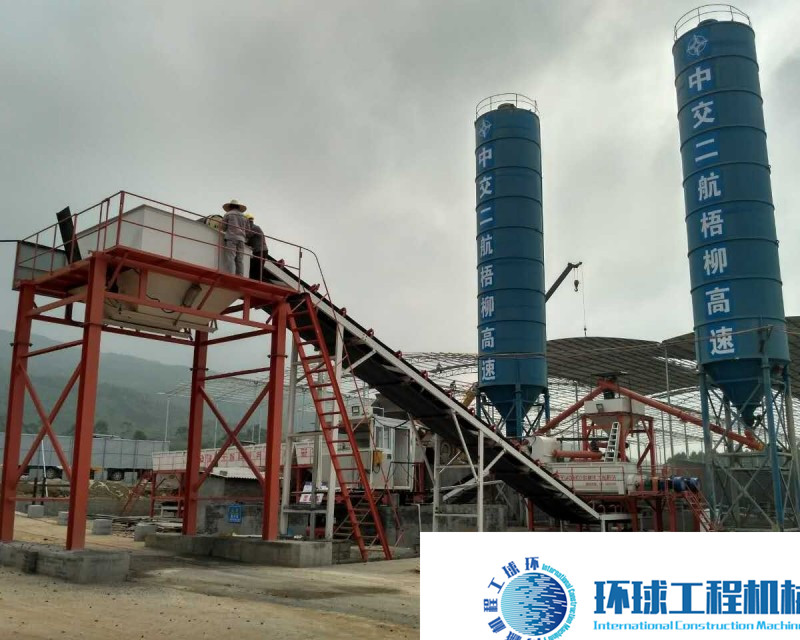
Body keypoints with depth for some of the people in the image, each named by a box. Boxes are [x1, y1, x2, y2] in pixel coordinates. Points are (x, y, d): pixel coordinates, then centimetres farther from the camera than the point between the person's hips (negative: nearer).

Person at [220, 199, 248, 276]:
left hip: (231, 238, -4)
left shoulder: (228, 214, 8)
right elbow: (248, 230, 15)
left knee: (230, 258, -11)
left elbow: (223, 228, 7)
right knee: (240, 260, 1)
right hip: (241, 239, 4)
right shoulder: (243, 216, 19)